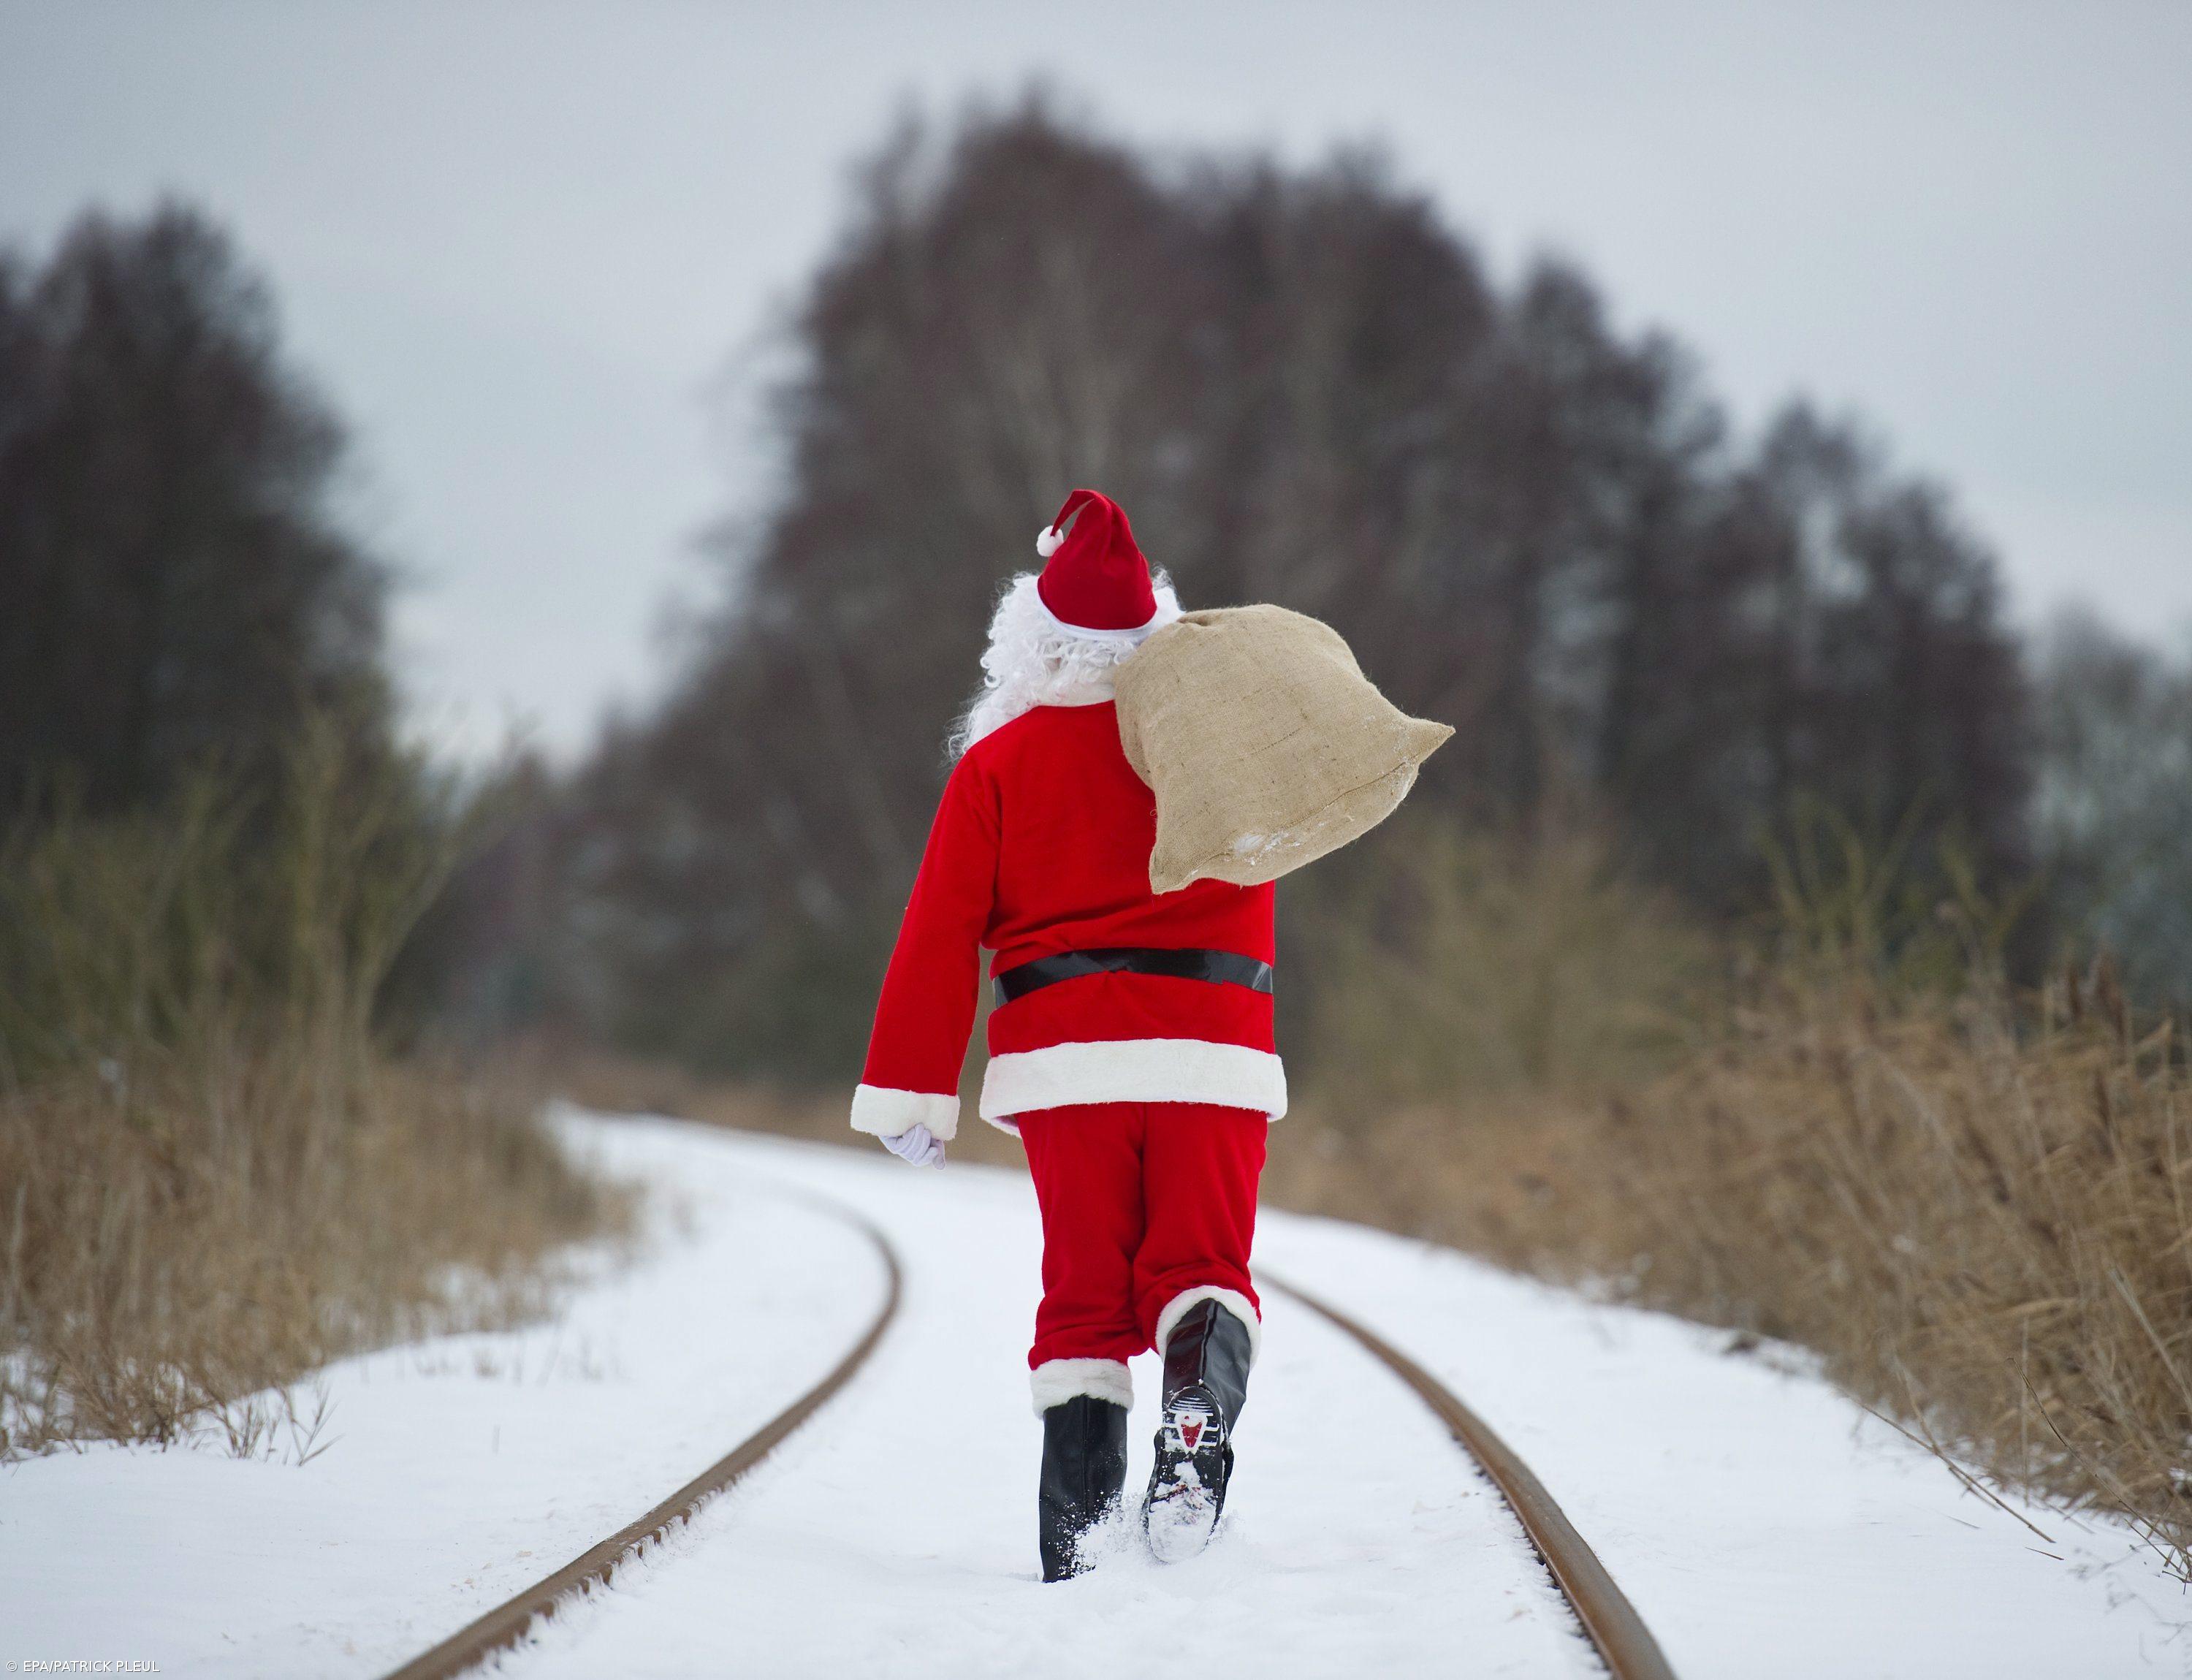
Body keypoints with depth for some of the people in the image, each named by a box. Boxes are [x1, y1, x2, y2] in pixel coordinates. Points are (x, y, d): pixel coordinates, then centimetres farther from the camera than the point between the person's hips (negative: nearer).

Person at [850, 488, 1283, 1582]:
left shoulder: (997, 763, 2)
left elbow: (940, 935, -1)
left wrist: (909, 1091, 1)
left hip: (1065, 1057, 0)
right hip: (1215, 1048, 0)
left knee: (1086, 1292, 8)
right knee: (1202, 1265, 6)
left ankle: (1078, 1512, -7)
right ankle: (1200, 1406, -26)